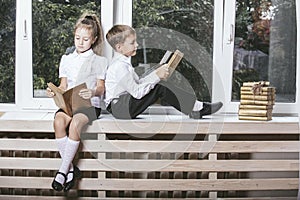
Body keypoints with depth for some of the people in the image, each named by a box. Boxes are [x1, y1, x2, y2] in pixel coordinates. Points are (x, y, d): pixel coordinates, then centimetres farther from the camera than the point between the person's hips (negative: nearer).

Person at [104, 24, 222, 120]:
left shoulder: (122, 62, 12)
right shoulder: (120, 67, -20)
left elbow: (136, 83, 12)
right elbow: (136, 92, -22)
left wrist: (156, 75, 0)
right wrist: (155, 76, -20)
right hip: (118, 108, -10)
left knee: (159, 85, -3)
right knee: (159, 88, -21)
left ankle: (197, 107, -6)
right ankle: (195, 108, -14)